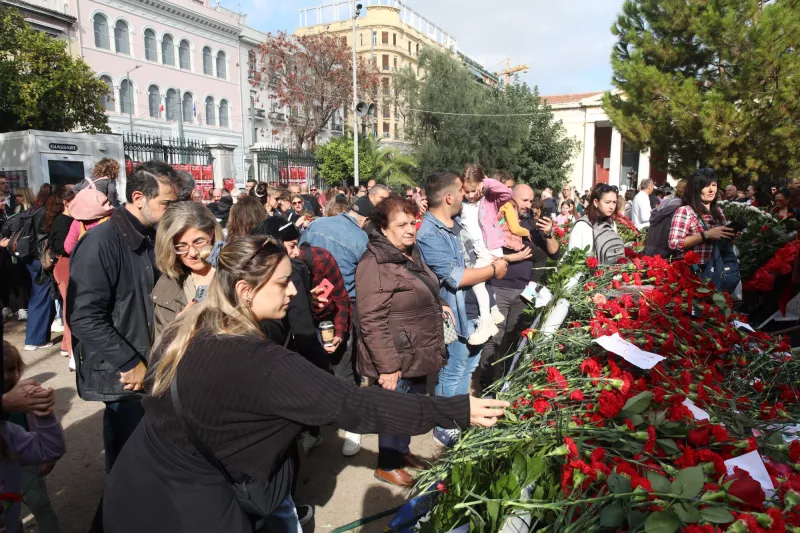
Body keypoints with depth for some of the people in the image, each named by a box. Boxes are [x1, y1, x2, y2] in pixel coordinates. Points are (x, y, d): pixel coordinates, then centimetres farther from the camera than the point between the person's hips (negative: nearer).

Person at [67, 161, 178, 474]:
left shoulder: (151, 239, 8)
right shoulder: (101, 243, -17)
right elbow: (84, 318, -21)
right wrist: (130, 364, -17)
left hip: (148, 369, 7)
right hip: (122, 376, -7)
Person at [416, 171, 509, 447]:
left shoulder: (456, 222, 5)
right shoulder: (429, 234, -25)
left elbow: (474, 256, 20)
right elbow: (456, 277, -27)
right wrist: (493, 270, -15)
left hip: (476, 309, 9)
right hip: (456, 315, -9)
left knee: (469, 367, 22)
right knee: (452, 373, 6)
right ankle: (444, 428, 25)